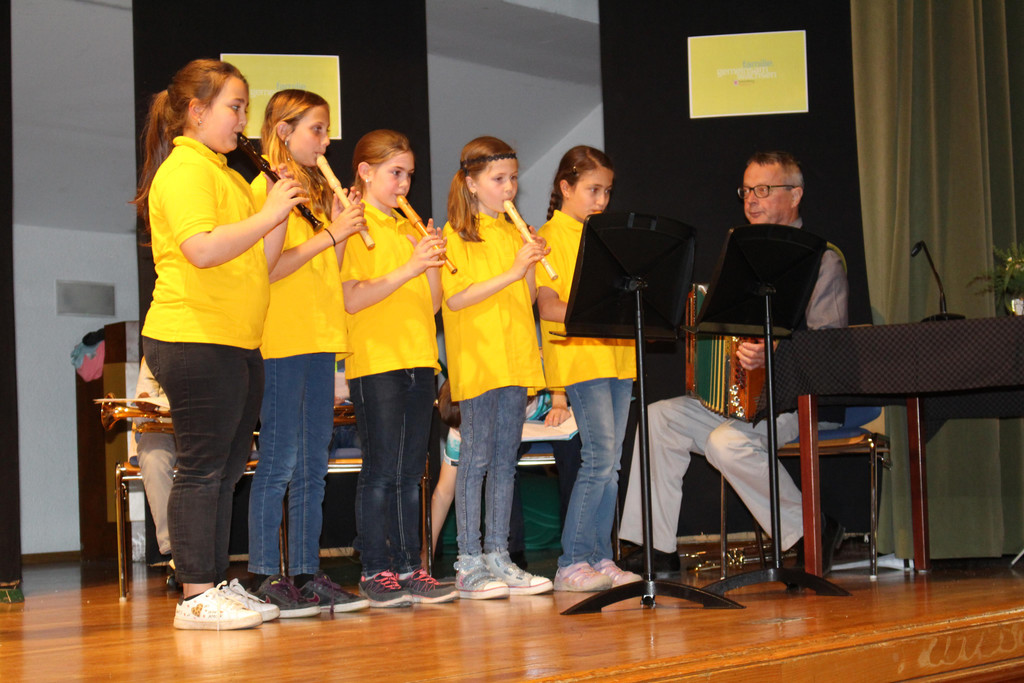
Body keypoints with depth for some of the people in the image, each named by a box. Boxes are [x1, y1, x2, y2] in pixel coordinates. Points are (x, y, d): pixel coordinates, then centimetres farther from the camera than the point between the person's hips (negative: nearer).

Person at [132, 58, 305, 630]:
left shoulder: (224, 173, 23)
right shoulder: (185, 168, -8)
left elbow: (258, 265, 19)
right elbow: (202, 248, -24)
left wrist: (281, 210, 7)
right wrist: (268, 214, -17)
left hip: (238, 344, 10)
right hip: (195, 340, -10)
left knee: (227, 469, 10)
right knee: (202, 469, -7)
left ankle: (215, 586, 16)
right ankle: (196, 597, -4)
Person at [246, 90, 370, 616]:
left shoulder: (315, 190, 20)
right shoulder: (266, 187, -5)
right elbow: (266, 268, -16)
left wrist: (341, 230, 3)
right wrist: (329, 235, -14)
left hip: (319, 339, 8)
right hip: (281, 339, -8)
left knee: (312, 464, 8)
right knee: (278, 462, -7)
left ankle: (305, 573, 11)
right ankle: (264, 577, -3)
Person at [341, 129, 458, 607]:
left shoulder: (410, 228, 17)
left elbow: (432, 304, 15)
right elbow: (351, 300, -14)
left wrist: (433, 264, -2)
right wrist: (408, 269, -19)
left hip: (418, 361, 7)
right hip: (375, 363, -7)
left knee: (410, 472, 7)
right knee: (381, 471, -6)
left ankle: (409, 568, 11)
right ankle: (375, 572, -1)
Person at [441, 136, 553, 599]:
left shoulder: (513, 233, 16)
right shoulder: (455, 235, -3)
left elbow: (527, 299, 16)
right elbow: (455, 299, -15)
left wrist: (530, 267, -2)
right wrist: (511, 273, -18)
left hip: (515, 358, 6)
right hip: (476, 359, -6)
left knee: (505, 458, 7)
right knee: (476, 457, -6)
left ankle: (498, 557, 11)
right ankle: (469, 564, -2)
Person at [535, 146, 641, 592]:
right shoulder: (550, 238, -3)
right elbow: (549, 308, -12)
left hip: (617, 357, 7)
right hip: (578, 358, -7)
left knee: (610, 463, 6)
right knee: (600, 457, -14)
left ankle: (600, 558, 11)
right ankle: (572, 563, -9)